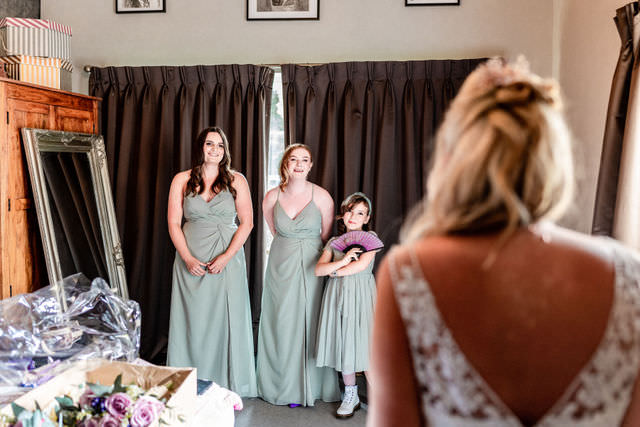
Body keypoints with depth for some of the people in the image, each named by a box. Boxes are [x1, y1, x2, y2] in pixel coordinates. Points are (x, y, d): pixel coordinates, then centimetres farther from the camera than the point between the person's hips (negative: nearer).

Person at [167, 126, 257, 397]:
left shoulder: (236, 180, 4)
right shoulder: (182, 180, 6)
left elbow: (246, 222, 0)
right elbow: (173, 223, 3)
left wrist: (226, 256, -11)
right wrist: (188, 258, -10)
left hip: (228, 260, -1)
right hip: (191, 260, 1)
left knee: (227, 318, 1)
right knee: (193, 320, 4)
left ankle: (228, 384, 12)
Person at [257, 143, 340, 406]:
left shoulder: (321, 196, -5)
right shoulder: (272, 197, 1)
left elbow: (326, 237, 3)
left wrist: (307, 250, 6)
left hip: (311, 267, -2)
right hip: (280, 267, 2)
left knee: (309, 323, 2)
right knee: (281, 325, 6)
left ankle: (309, 387, 17)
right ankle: (283, 386, 20)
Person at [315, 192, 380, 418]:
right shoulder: (333, 242, 12)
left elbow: (362, 265, -13)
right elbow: (318, 269, -1)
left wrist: (335, 271, -5)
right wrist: (342, 261, -15)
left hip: (361, 296, -4)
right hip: (337, 296, 4)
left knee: (364, 344, -6)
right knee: (342, 344, 7)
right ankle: (351, 395, 21)